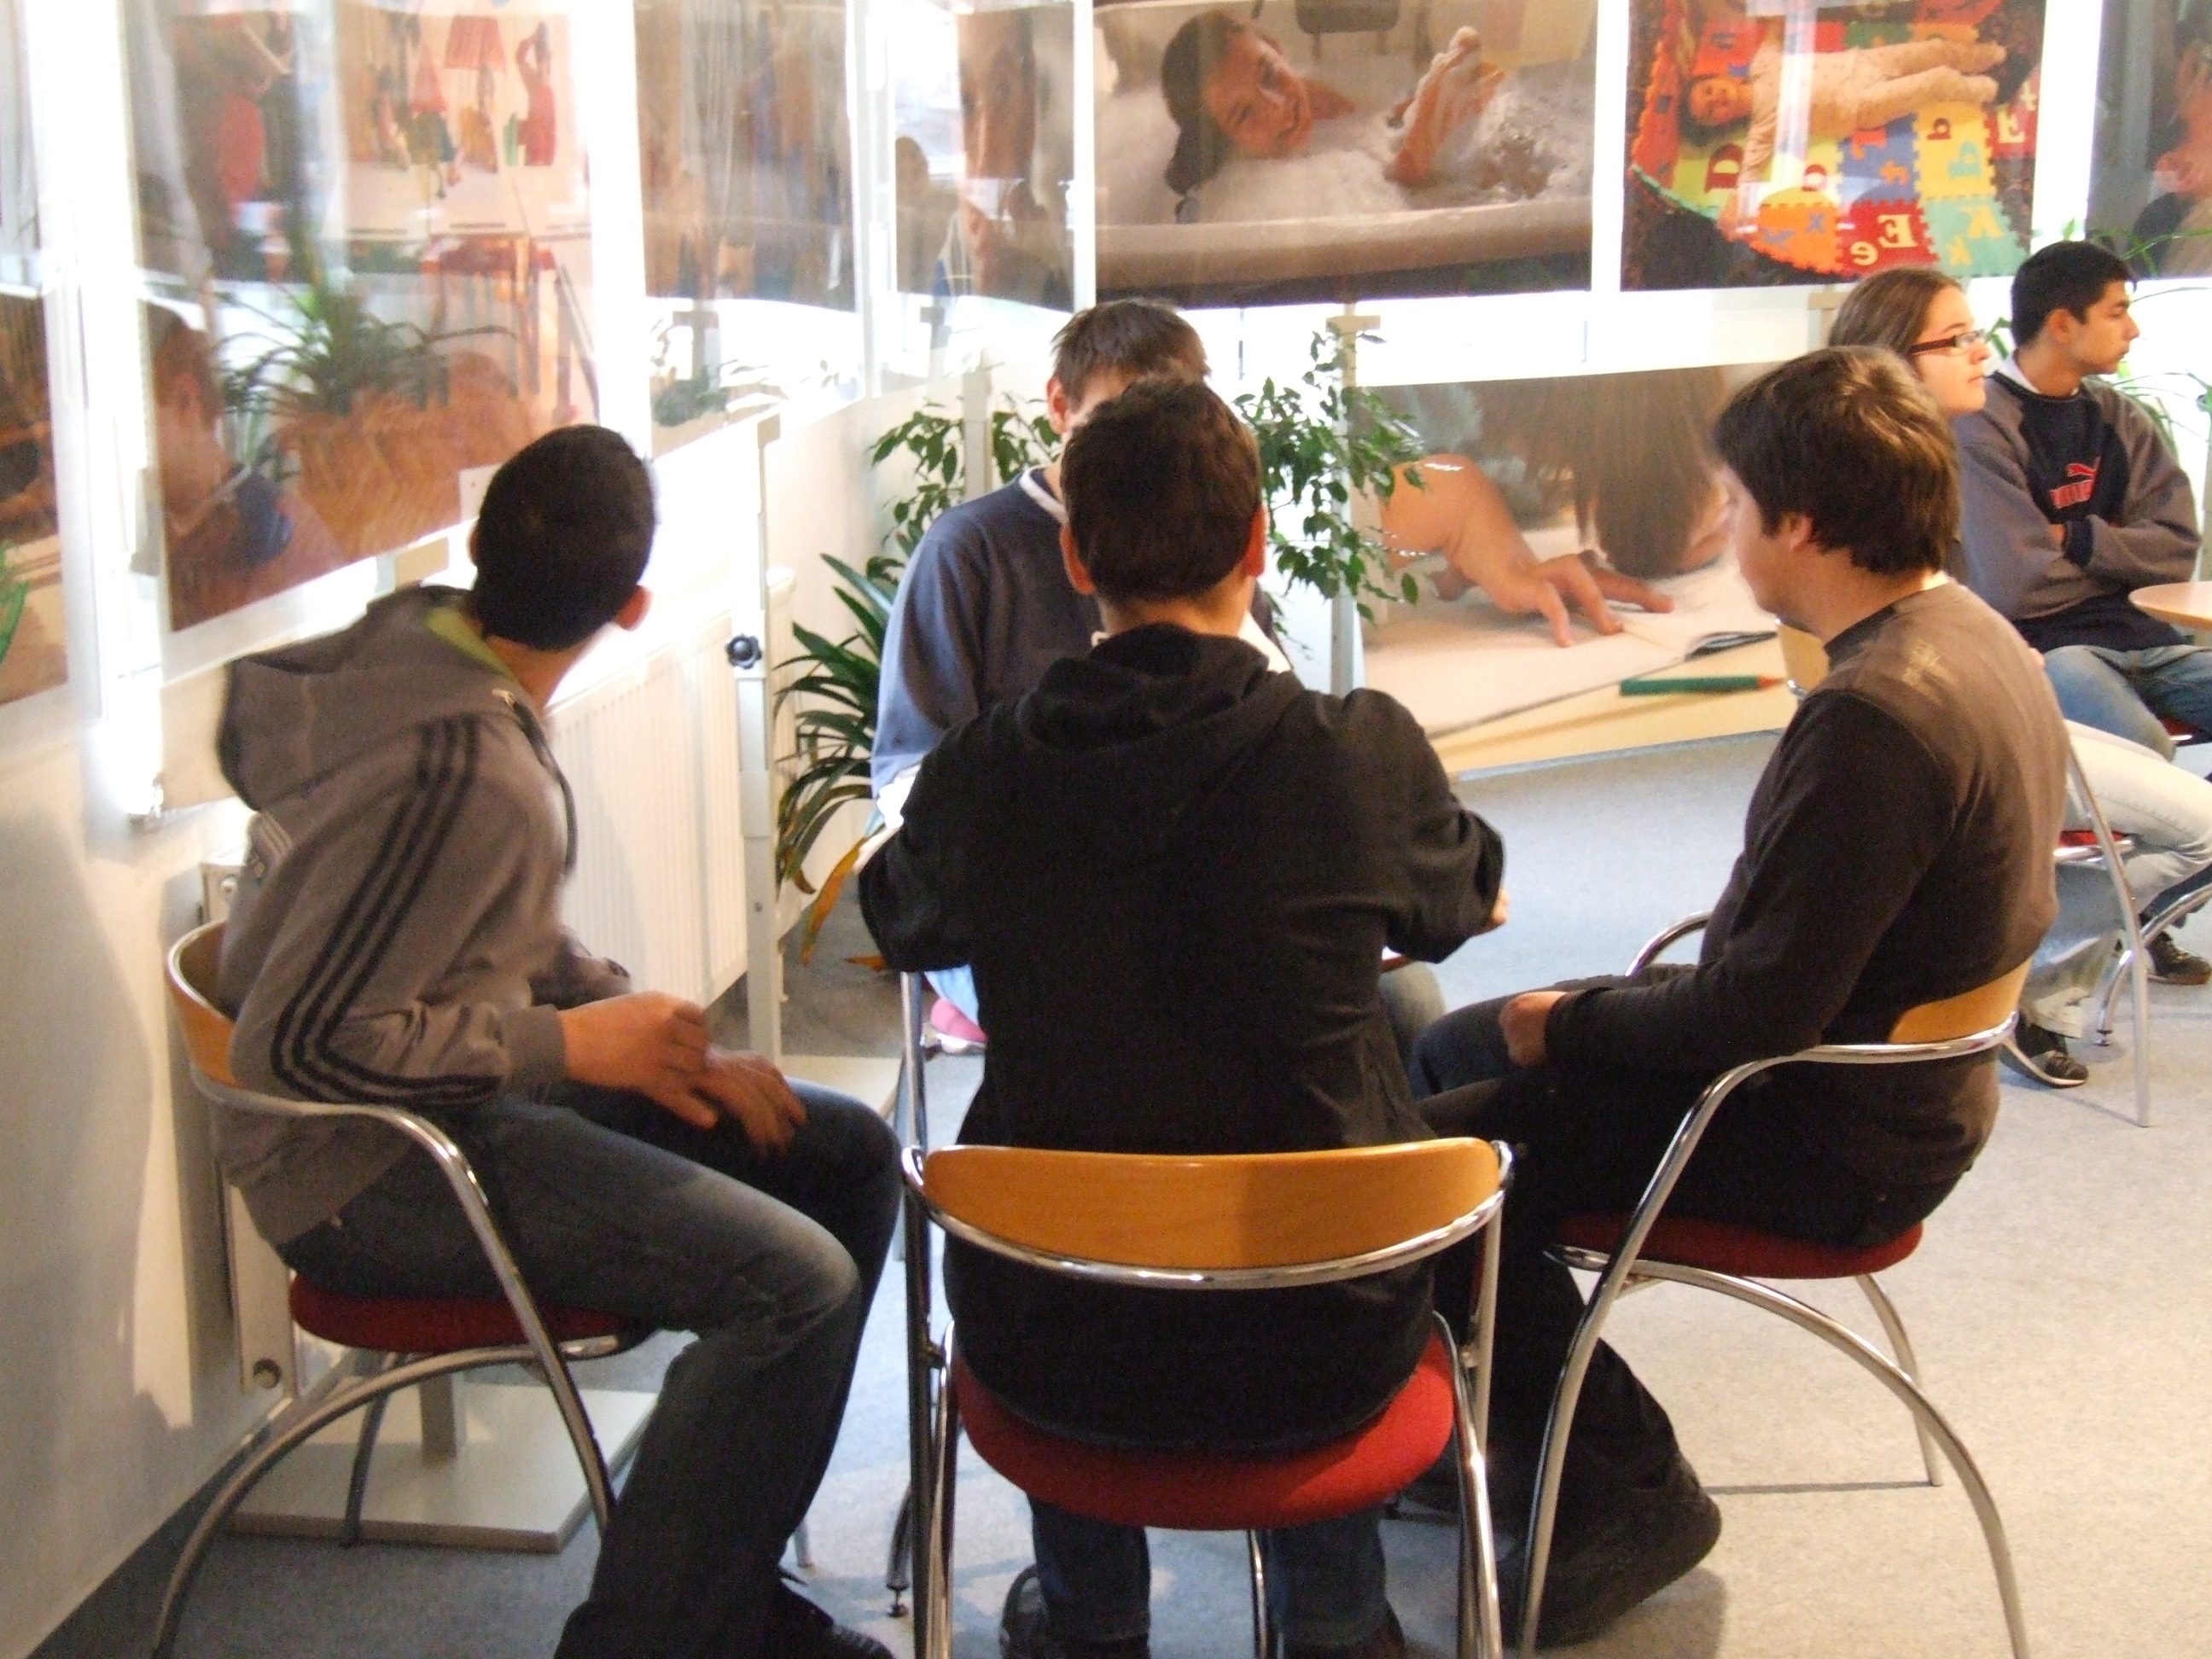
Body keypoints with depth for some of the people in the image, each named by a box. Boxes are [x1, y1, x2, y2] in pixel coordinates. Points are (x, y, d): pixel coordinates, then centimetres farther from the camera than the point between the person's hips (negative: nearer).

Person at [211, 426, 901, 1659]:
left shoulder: (414, 632, 4)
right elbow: (298, 1040, -25)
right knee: (795, 1281, -26)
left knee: (851, 1153, 10)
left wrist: (655, 1032, 2)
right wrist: (571, 1046, -17)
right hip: (364, 1168, -10)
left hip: (460, 1088, 10)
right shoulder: (460, 769, -26)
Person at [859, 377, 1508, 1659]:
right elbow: (1469, 904, 10)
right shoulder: (1363, 753, -13)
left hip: (1056, 1358, 1)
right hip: (1319, 1357, 0)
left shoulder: (982, 773, -11)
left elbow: (902, 924, 13)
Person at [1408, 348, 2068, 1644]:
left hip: (1834, 1143, -10)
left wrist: (1567, 1025, -11)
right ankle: (1513, 1433, 27)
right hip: (1896, 1080, 10)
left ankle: (1631, 1495, 9)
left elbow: (1758, 1013, -28)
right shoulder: (1978, 637, 2)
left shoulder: (1874, 714, -30)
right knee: (1451, 1049, 15)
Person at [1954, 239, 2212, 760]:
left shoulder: (2120, 418, 15)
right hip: (2042, 645, -7)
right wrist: (2122, 561, 2)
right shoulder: (1980, 427, -8)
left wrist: (2076, 539, -8)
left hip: (2137, 633, 7)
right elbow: (2013, 586, -17)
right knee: (2141, 750, -35)